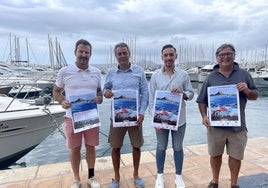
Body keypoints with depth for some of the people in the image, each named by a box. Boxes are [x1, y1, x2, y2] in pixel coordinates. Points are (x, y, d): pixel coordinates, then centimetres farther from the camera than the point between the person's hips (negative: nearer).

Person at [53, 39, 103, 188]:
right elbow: (56, 91, 5)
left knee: (91, 147, 14)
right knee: (75, 149, 11)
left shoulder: (96, 72, 2)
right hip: (72, 117, -2)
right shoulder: (64, 72, -5)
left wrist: (100, 98, -10)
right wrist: (62, 101, -16)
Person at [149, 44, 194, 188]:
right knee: (161, 148, 15)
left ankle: (178, 176, 35)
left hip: (179, 119, 0)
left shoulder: (183, 75, -1)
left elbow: (191, 94, 3)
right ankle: (160, 175, 34)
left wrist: (183, 93, -19)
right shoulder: (155, 76, -2)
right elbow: (151, 100, -1)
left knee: (178, 148, 15)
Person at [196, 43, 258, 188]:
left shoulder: (243, 74, 3)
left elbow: (255, 96, 6)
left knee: (236, 156, 13)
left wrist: (247, 91, -15)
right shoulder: (211, 77, 1)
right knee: (215, 154, 15)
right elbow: (202, 100, 3)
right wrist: (204, 116, -11)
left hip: (238, 125, 0)